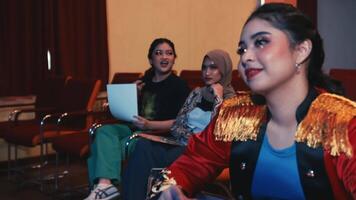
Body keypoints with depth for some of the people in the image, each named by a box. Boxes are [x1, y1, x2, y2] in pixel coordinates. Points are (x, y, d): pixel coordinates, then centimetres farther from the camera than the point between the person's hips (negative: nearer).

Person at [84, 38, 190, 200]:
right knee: (104, 131, -24)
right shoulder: (144, 82, 17)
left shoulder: (179, 85, -2)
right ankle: (104, 183, -37)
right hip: (135, 129, 7)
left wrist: (149, 124, -23)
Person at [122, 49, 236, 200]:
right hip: (182, 144, 5)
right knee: (144, 146, -25)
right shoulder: (197, 93, 17)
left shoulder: (230, 99, 2)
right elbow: (176, 125, 13)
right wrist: (190, 138, -7)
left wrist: (218, 98, -11)